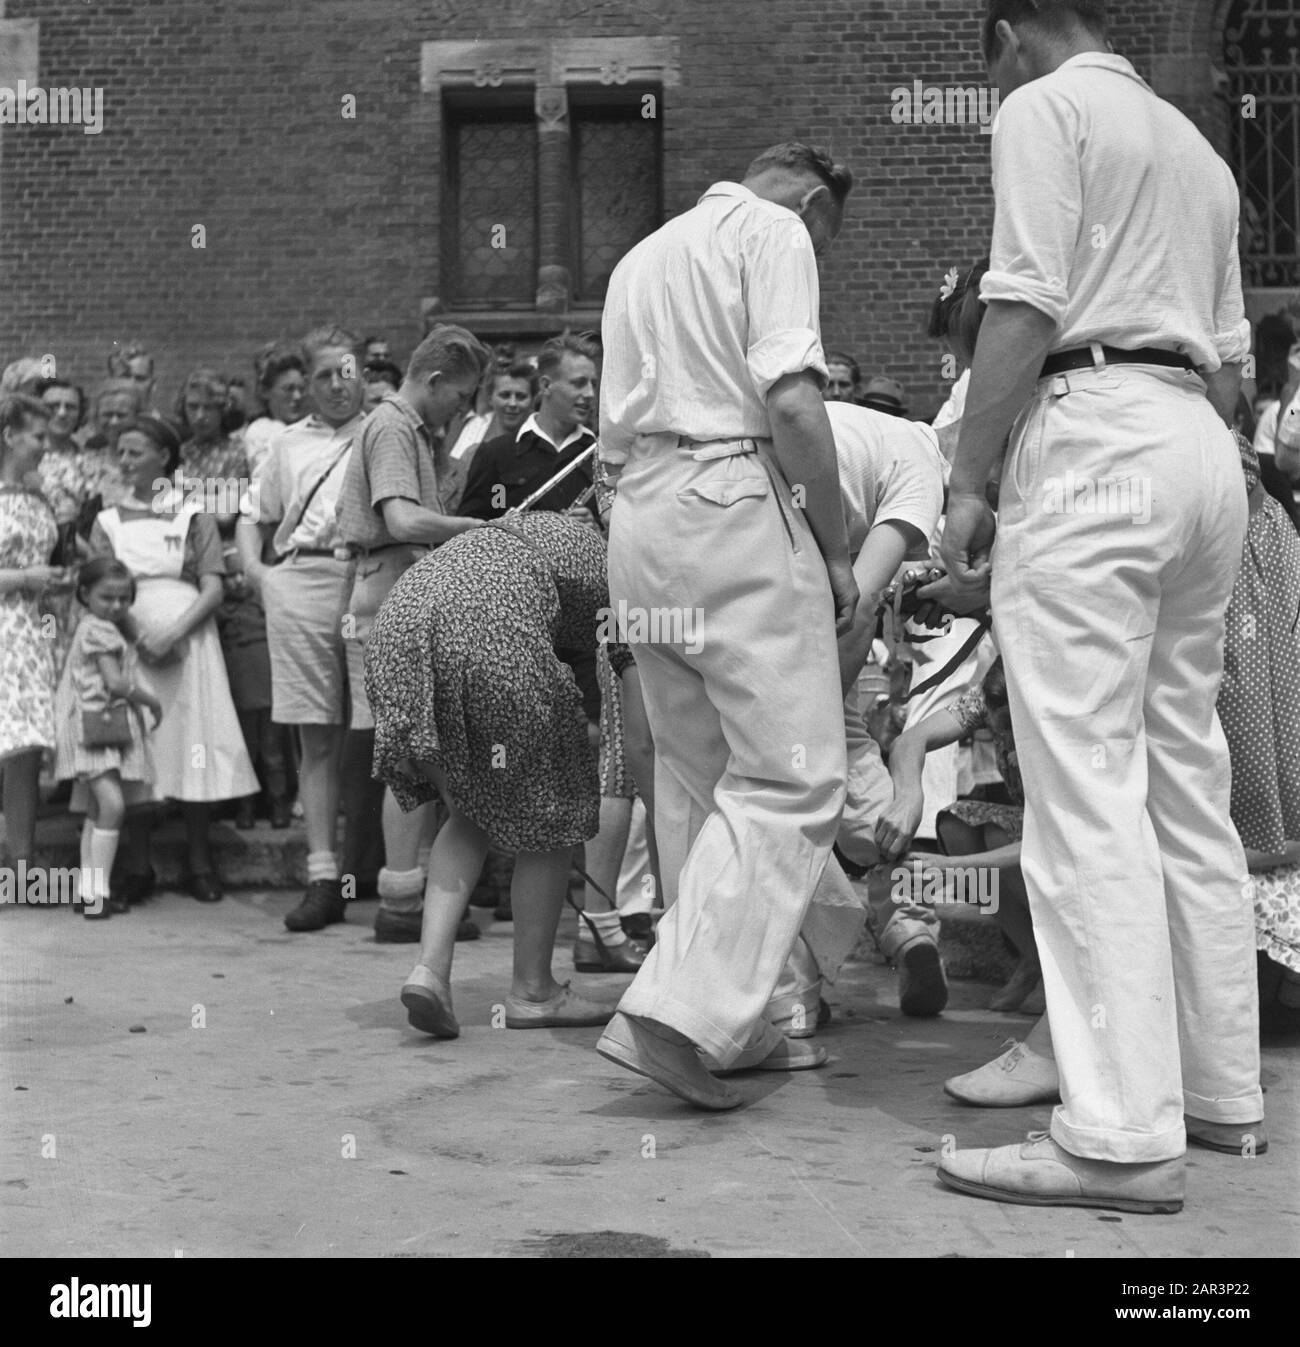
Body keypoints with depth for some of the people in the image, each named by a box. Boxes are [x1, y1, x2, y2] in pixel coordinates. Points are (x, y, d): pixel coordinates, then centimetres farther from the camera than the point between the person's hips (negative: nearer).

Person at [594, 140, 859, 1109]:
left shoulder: (641, 257, 27)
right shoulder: (775, 231, 2)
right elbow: (792, 402, -13)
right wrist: (836, 547, -6)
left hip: (637, 513, 9)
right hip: (736, 506, -9)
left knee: (697, 779, 11)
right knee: (793, 779, -10)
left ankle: (729, 1024, 15)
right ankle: (680, 1010, -20)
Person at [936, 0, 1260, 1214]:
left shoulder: (1044, 110, 2)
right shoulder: (1193, 145, 26)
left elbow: (1023, 309, -11)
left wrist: (968, 481, -10)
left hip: (1092, 434, -9)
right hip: (1204, 445, 9)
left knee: (1086, 790, -12)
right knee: (1188, 783, 12)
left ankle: (1119, 1135, -14)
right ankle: (1219, 1089, 18)